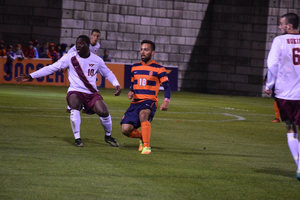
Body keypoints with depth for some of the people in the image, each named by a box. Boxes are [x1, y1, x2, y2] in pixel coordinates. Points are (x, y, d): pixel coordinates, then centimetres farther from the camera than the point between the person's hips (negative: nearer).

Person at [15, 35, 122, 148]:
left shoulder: (96, 60, 3)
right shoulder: (70, 58, -2)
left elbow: (108, 74, 19)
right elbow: (51, 68, -2)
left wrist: (117, 85, 3)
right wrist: (31, 76, -8)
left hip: (92, 93, 1)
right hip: (75, 92, -1)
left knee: (104, 112, -22)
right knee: (75, 107, -35)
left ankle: (108, 136, 9)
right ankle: (77, 139, -18)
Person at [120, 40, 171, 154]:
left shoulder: (158, 69, 0)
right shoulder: (135, 67, 15)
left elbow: (167, 87, -5)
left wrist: (166, 101, -23)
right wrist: (130, 92, 3)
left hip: (149, 102, -5)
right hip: (136, 102, 5)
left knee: (143, 114, -40)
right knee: (126, 129, -11)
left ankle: (146, 146, -31)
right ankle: (142, 137, 22)